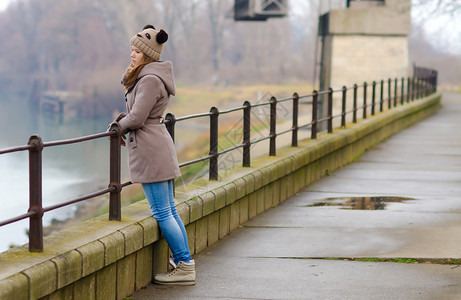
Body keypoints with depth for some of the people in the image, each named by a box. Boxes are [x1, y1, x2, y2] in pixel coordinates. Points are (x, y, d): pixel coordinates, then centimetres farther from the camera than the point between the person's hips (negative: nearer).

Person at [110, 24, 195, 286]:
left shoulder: (150, 80, -18)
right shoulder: (151, 76, 15)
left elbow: (137, 118, -20)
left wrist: (120, 125, 0)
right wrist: (124, 119, 6)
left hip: (151, 150, -10)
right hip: (159, 145, 10)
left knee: (162, 213, -5)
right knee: (170, 210, 14)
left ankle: (185, 267, -1)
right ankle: (185, 262, 20)